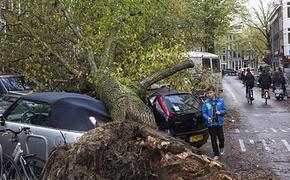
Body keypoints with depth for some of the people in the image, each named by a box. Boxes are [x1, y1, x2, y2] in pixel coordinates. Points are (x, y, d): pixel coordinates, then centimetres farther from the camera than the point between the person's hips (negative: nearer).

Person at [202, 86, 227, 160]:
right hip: (211, 124, 0)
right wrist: (207, 118, -20)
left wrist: (220, 112, -16)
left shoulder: (220, 101, -3)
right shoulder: (206, 102, -4)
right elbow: (204, 112, -2)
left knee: (221, 138, 7)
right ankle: (216, 154, 20)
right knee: (213, 140, 7)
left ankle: (221, 148, 41)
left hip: (219, 123, 0)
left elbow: (224, 110, 5)